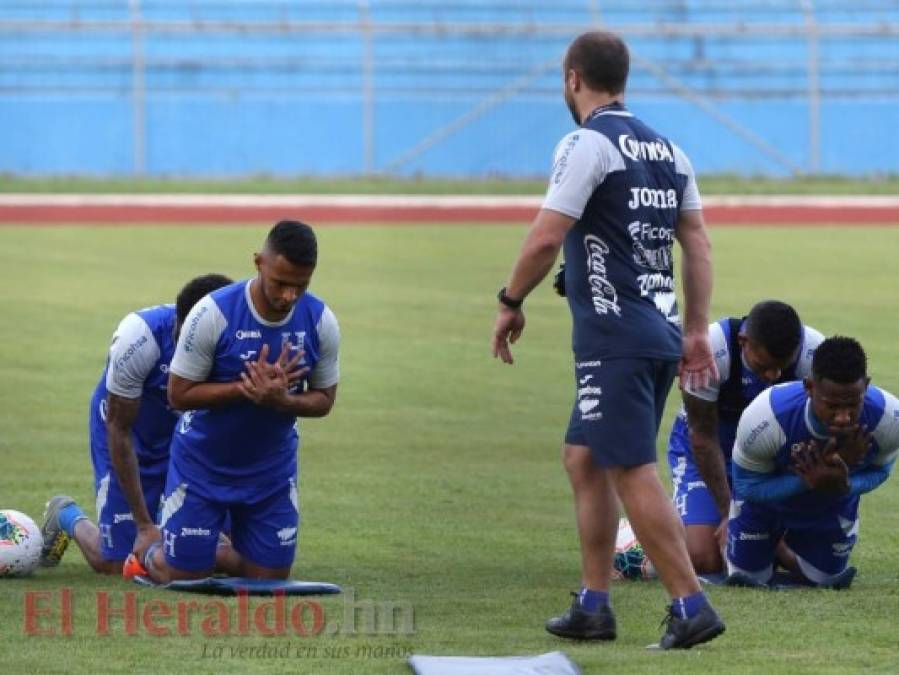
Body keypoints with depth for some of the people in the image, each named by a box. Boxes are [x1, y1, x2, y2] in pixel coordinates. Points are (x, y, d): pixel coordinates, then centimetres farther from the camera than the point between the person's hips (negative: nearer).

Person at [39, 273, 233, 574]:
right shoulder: (137, 337, -34)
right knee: (114, 563, -6)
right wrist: (145, 524, -25)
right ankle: (67, 516, 26)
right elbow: (119, 430, -25)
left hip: (185, 432, 3)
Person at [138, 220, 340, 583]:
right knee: (183, 576, 2)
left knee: (270, 578, 7)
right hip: (202, 466, -3)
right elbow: (179, 394, -17)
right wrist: (246, 388, -29)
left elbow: (324, 399, -2)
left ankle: (213, 555, 37)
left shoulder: (320, 321, -12)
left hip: (272, 468, 3)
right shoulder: (212, 314, -23)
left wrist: (281, 400, -25)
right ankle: (149, 554, 37)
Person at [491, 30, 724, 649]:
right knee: (584, 459, 17)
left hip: (615, 340, -9)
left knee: (633, 474, -9)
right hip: (660, 334, 9)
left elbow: (546, 237, -16)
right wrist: (697, 331, 16)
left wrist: (511, 304, -3)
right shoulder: (667, 150, 15)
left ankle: (692, 607, -13)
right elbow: (698, 245, 14)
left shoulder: (587, 145, -9)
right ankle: (594, 608, 18)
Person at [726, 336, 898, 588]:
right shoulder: (763, 420, -46)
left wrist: (844, 487, -38)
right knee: (747, 576, 14)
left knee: (826, 578, 19)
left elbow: (878, 471, -15)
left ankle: (785, 556, 52)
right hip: (766, 499, -2)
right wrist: (807, 483, -43)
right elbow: (747, 485, -28)